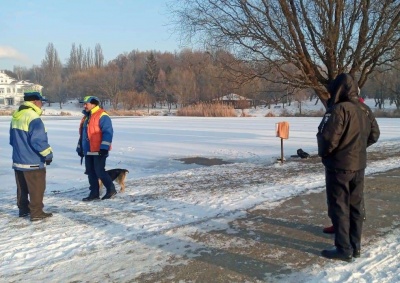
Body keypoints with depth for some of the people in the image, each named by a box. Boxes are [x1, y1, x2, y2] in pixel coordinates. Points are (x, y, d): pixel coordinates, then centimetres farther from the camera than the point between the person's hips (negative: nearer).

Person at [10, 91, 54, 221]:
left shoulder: (16, 116, 9)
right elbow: (38, 140, -23)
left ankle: (23, 209, 29)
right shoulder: (33, 118, -20)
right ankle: (36, 213, 5)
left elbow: (12, 139, 18)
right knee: (36, 188, 1)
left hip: (18, 160, 9)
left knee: (22, 187, 18)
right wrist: (48, 154, -11)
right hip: (33, 162, -9)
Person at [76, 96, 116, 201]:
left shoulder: (102, 116, -12)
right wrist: (80, 148, 24)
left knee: (99, 171, -7)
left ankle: (111, 189, 7)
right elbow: (82, 134, 25)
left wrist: (104, 148, -22)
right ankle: (94, 193, 16)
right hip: (88, 151, 9)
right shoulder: (86, 117, 18)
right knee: (91, 173, 9)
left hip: (99, 151, -9)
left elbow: (108, 132, -18)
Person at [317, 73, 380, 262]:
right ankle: (355, 246, 23)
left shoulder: (339, 109, -20)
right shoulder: (365, 110, 7)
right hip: (359, 165, 8)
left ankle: (344, 249, 6)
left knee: (339, 207, 1)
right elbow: (374, 135, 15)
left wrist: (323, 153, -4)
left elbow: (328, 139, -23)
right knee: (356, 206, 14)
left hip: (339, 166, -8)